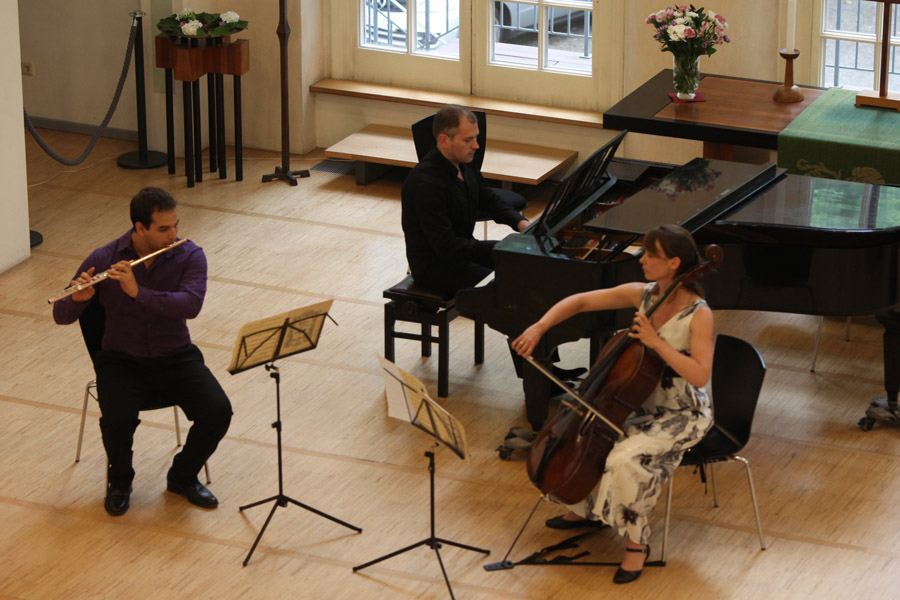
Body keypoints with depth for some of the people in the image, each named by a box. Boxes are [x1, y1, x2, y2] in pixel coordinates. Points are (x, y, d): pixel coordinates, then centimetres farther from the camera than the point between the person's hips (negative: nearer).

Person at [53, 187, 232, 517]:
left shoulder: (190, 256, -7)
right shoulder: (103, 260, -8)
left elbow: (191, 304, -25)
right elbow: (61, 316, -6)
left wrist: (138, 292, -36)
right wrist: (79, 298, -29)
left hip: (175, 357, 2)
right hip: (122, 360, -1)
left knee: (218, 412, -22)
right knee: (118, 418, -31)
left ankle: (183, 476, 7)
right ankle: (119, 479, 3)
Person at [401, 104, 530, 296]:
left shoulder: (464, 165, 0)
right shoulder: (425, 183, -29)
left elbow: (489, 199, 16)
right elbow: (446, 246, -29)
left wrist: (520, 222, -3)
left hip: (462, 249, 9)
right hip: (433, 265, -9)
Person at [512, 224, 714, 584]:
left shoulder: (698, 314, -21)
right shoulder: (642, 294, -4)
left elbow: (700, 375, -30)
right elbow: (579, 302, 2)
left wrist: (656, 342, -32)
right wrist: (538, 328, -12)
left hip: (682, 416, -7)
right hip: (643, 404, 7)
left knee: (623, 460, -30)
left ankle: (636, 542, -8)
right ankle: (587, 510, 23)